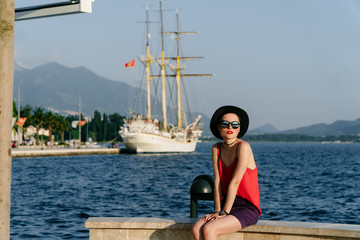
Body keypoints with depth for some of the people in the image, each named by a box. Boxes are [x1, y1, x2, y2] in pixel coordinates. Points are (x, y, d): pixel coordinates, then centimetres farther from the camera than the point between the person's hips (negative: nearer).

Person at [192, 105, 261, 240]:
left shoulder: (243, 147, -12)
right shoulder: (216, 149, 8)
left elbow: (235, 182, -15)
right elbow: (217, 181, 2)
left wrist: (224, 213, -16)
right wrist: (217, 211, -7)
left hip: (247, 209, -6)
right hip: (227, 206, 6)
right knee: (196, 229, -21)